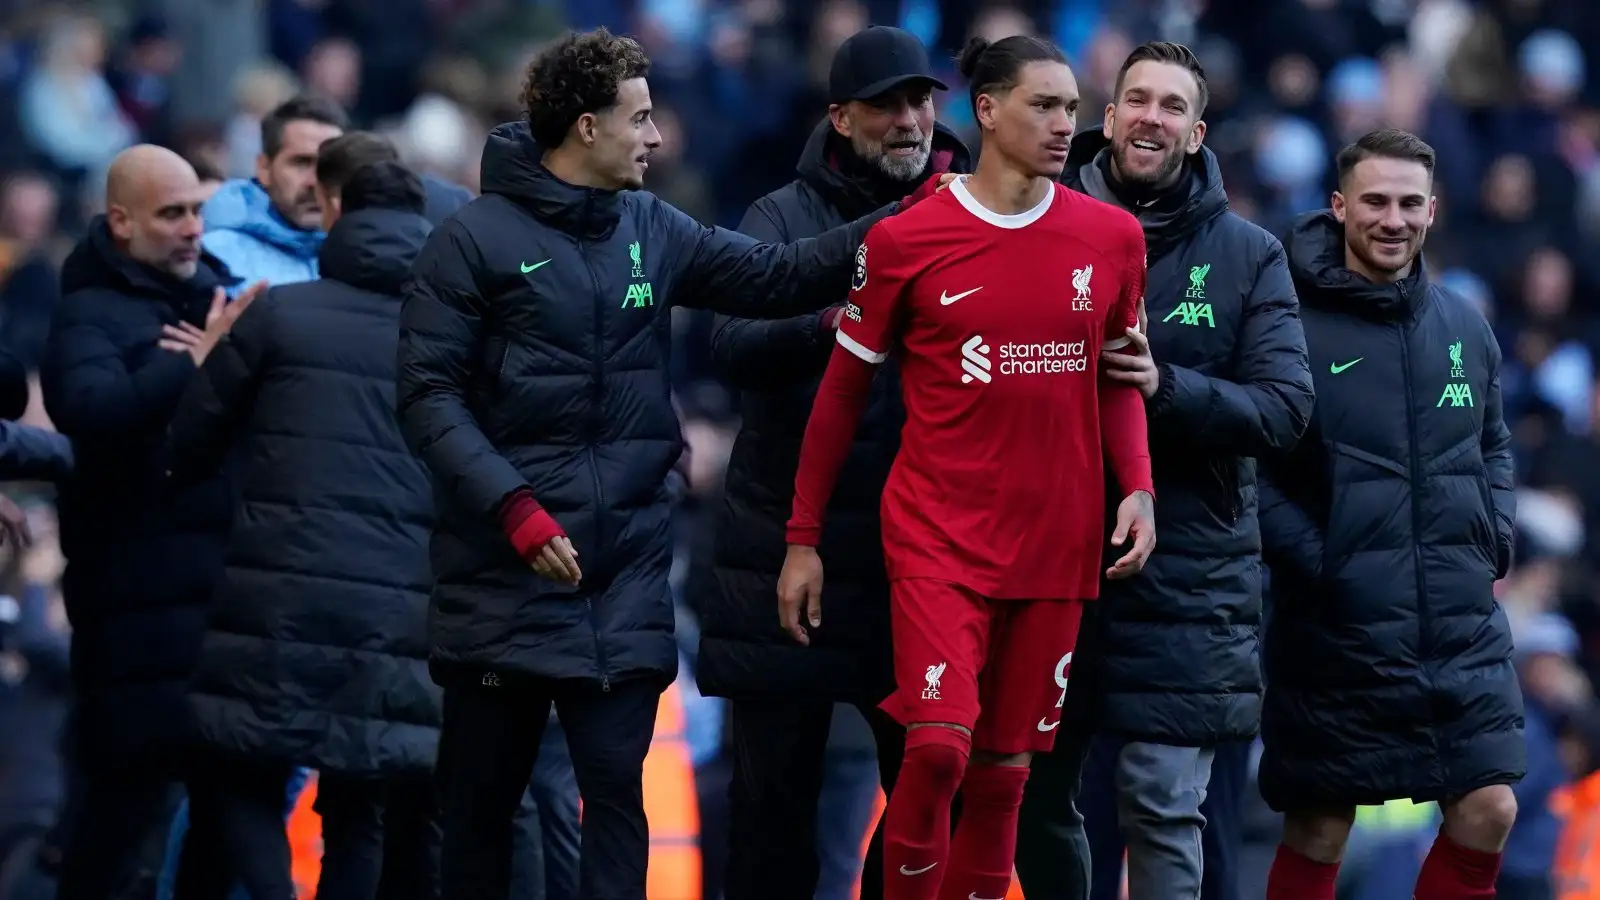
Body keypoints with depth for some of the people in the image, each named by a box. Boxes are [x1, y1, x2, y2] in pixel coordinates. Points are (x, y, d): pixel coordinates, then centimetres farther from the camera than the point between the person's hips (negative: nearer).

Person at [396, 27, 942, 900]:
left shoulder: (652, 231, 10)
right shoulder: (475, 239, -6)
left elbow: (777, 277, 10)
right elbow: (429, 396, -9)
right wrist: (515, 509, -18)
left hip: (626, 576, 4)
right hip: (503, 578, -4)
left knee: (617, 788, -1)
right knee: (482, 799, 4)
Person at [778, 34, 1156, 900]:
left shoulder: (1111, 237, 4)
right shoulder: (905, 241, -5)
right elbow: (843, 388, 3)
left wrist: (1137, 489, -1)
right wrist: (803, 538, 3)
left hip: (1057, 545, 3)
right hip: (938, 536, -3)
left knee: (1005, 769, 6)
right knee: (938, 746, -19)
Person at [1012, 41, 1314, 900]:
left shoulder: (1249, 257, 4)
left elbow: (1284, 407, -4)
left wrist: (1167, 387, -19)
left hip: (1184, 577, -2)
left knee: (1161, 806, -8)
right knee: (1036, 796, 9)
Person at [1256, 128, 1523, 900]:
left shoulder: (1465, 328, 10)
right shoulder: (1295, 324, -9)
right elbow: (1253, 462, -11)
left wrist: (1494, 541, 8)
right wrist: (1310, 562, -16)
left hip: (1464, 626, 5)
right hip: (1335, 627, -5)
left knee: (1487, 810, -1)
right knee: (1319, 830, 3)